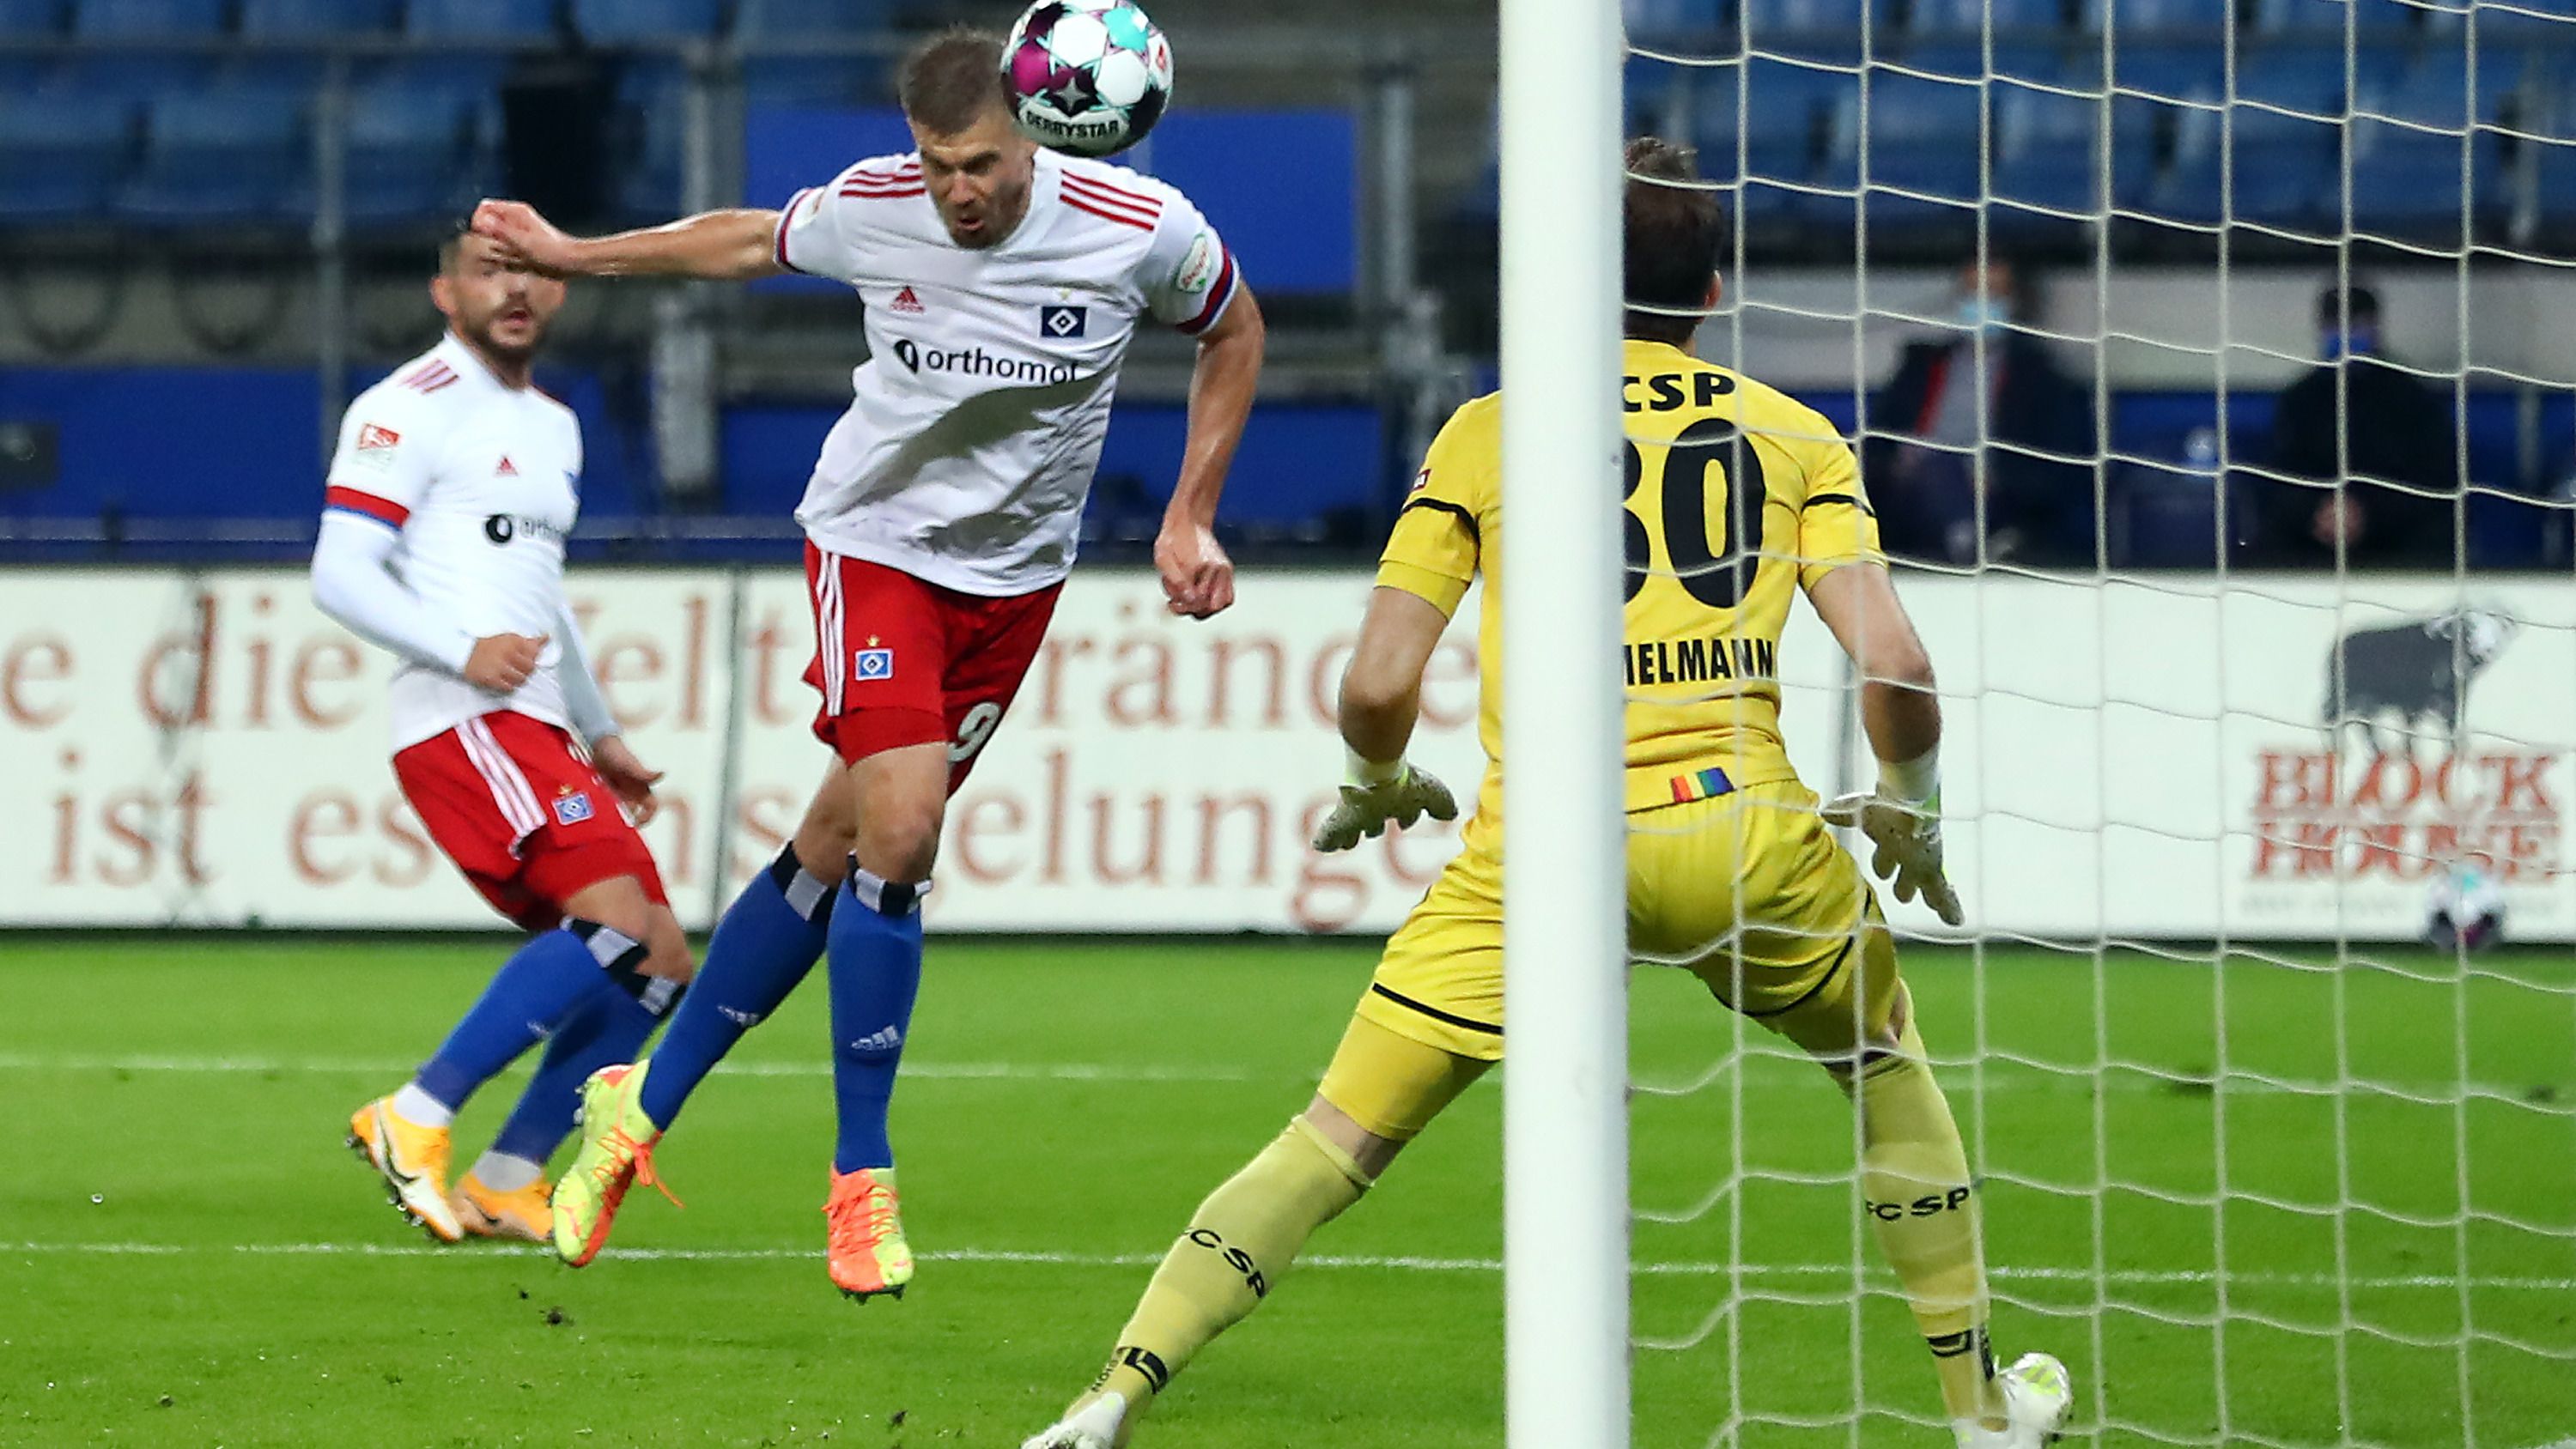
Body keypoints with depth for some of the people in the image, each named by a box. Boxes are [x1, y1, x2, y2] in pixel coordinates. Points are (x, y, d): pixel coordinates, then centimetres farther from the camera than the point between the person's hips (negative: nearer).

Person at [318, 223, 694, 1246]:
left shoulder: (555, 428, 23)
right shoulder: (411, 409, -5)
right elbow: (339, 576, -12)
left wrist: (600, 734, 32)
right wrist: (462, 651, -24)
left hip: (537, 736, 9)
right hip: (462, 724, -9)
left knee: (657, 964, 4)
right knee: (621, 925, -24)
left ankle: (505, 1183, 6)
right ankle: (415, 1121, -20)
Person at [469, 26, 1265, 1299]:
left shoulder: (1145, 231, -16)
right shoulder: (870, 209, -15)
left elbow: (1233, 332, 5)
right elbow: (744, 242, 7)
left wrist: (1191, 518, 1)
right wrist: (572, 254, 16)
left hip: (1015, 574, 2)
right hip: (877, 540, -2)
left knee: (835, 852, 5)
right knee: (895, 836, -19)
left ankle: (643, 1107, 20)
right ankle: (862, 1182, -8)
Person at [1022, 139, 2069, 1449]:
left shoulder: (1485, 433, 11)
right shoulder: (1794, 436, 12)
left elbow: (1375, 686, 4)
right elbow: (1894, 668, 1)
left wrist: (1378, 787, 26)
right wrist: (1910, 811, 20)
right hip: (1739, 827, 1)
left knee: (1335, 1145, 5)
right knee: (1884, 1058, 29)